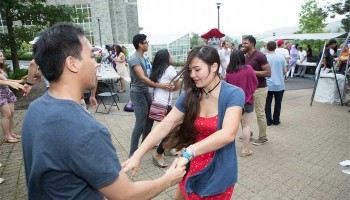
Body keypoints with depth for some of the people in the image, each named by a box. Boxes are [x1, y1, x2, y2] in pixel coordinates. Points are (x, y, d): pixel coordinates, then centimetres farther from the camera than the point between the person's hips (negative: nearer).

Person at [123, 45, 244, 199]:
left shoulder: (234, 94, -17)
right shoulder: (189, 96, -6)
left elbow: (228, 134, -31)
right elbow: (164, 126, -12)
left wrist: (189, 152, -40)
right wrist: (137, 155, -21)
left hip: (219, 172, -3)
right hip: (193, 169, 4)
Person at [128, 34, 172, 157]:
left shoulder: (142, 58, 12)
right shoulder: (134, 59, -18)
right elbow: (142, 78, -28)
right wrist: (160, 85, -31)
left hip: (145, 91, 10)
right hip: (138, 93, -10)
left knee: (150, 118, 17)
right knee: (140, 123, -10)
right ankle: (132, 153, 0)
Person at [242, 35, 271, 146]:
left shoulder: (260, 56, -15)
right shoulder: (245, 56, 9)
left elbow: (268, 73, -18)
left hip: (259, 89, -8)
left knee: (260, 113, 0)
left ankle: (263, 137, 16)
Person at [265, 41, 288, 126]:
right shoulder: (281, 57, -4)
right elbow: (285, 71, -2)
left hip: (268, 85, -1)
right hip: (279, 85, 1)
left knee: (268, 103, 11)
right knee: (278, 103, 13)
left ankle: (269, 120, 14)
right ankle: (276, 120, 21)